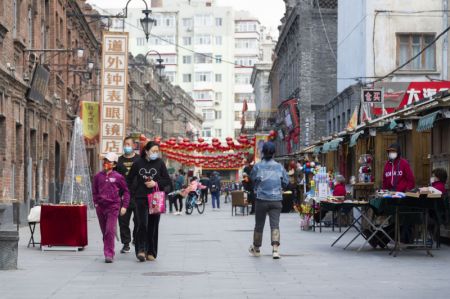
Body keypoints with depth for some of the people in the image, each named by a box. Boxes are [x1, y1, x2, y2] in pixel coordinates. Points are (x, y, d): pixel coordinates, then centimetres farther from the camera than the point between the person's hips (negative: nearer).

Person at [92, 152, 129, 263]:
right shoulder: (98, 176, 7)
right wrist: (96, 203, 6)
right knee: (104, 232, 11)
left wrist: (124, 206, 0)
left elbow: (126, 191, 5)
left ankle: (109, 254, -12)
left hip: (113, 206, -4)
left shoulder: (118, 177, -1)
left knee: (110, 230, -14)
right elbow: (94, 191, 17)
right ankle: (108, 252, 25)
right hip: (100, 207, 4)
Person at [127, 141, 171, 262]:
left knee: (153, 226, 4)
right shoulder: (138, 163, 4)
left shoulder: (160, 163, 5)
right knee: (142, 224, -14)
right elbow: (129, 180, 9)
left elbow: (167, 180, 5)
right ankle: (141, 250, -9)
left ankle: (151, 252, 12)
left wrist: (156, 183, -9)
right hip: (141, 198, -1)